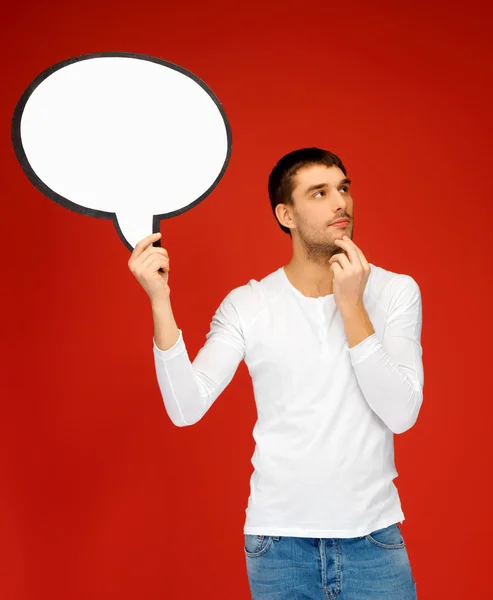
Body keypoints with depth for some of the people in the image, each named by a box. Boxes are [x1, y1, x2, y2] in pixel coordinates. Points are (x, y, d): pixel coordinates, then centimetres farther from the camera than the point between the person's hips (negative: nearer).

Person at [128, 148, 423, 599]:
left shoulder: (395, 291, -4)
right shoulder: (246, 304, -3)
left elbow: (401, 414, -13)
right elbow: (187, 409, -12)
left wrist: (352, 306, -19)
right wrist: (159, 300, -22)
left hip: (373, 536, 0)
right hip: (278, 539, 0)